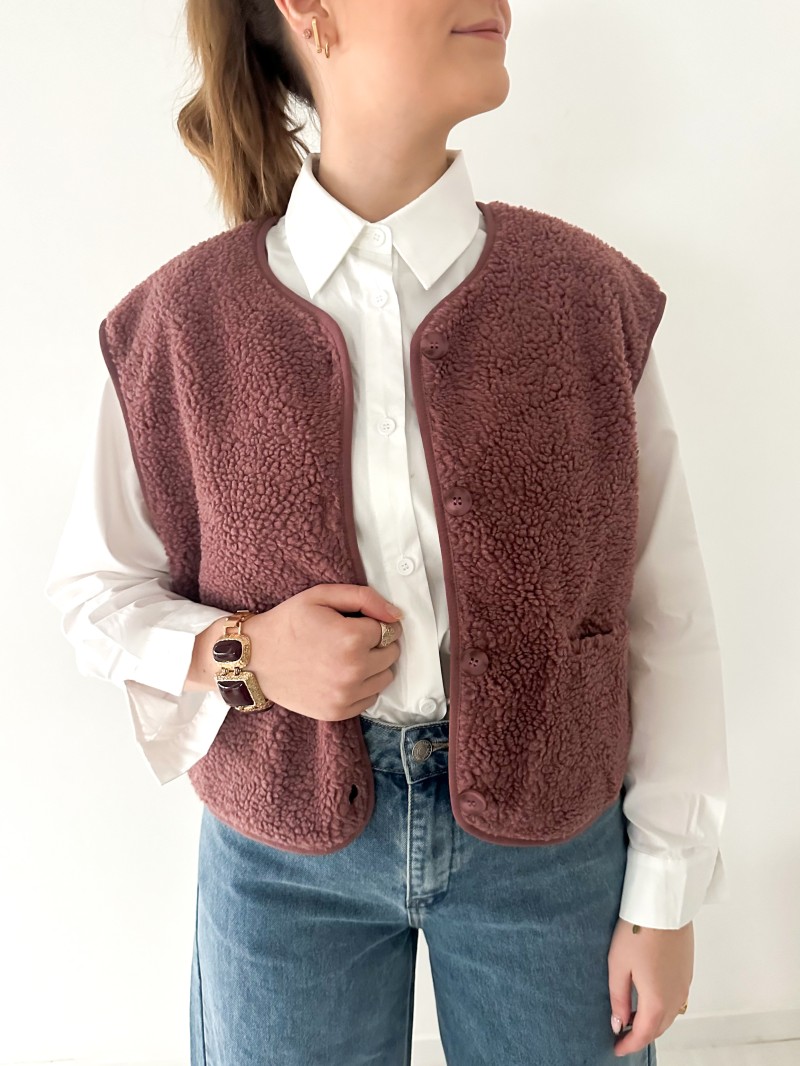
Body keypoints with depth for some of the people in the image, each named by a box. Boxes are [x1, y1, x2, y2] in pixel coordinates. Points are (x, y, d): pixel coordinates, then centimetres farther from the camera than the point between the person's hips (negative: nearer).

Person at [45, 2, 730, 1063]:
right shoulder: (187, 320, -8)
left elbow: (667, 614, -5)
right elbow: (94, 585, 2)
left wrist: (663, 895, -1)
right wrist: (235, 655, -18)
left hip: (544, 823, 1)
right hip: (283, 840, 0)